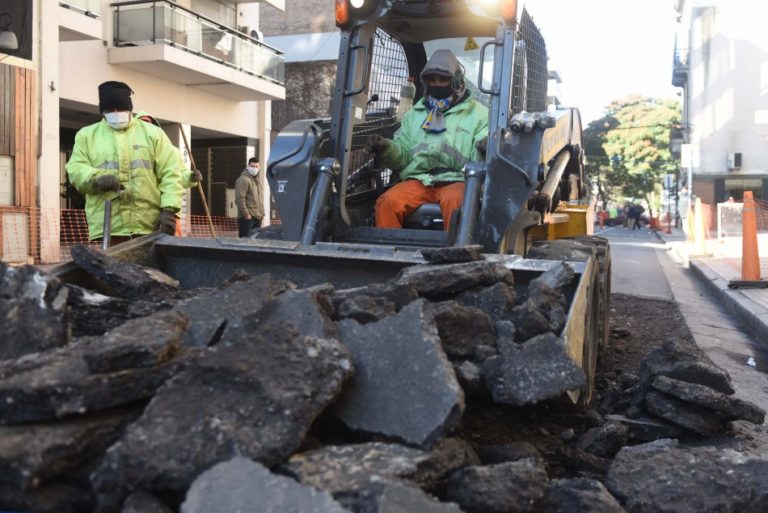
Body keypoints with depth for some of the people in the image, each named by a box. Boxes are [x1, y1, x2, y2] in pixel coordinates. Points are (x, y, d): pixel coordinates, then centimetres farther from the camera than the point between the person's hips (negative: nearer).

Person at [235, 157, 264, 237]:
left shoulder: (257, 181, 20)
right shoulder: (243, 179, -10)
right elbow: (240, 199, -18)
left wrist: (261, 213, 17)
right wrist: (246, 214, -20)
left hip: (257, 217, 9)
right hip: (247, 218, -9)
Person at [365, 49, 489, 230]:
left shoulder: (477, 113, 12)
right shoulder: (414, 114, 23)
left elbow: (480, 159, 2)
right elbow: (401, 156, 19)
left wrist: (484, 150, -22)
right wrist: (386, 149, -3)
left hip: (456, 181, -3)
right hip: (418, 180, 3)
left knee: (454, 202, -37)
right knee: (387, 202, -26)